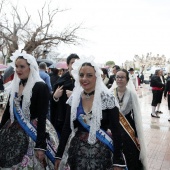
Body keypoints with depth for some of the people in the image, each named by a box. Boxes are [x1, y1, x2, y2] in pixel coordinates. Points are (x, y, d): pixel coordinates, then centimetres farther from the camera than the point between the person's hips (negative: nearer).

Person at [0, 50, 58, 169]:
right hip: (11, 133, 6)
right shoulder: (15, 85, 5)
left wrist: (41, 145, -18)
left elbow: (42, 118, -17)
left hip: (30, 135, -6)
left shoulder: (41, 87, -14)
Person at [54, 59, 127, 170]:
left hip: (100, 153, -3)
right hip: (77, 152, 3)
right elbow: (67, 127, 2)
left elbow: (116, 130, -12)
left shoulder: (107, 98, -13)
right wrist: (59, 154, 3)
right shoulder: (74, 98, -2)